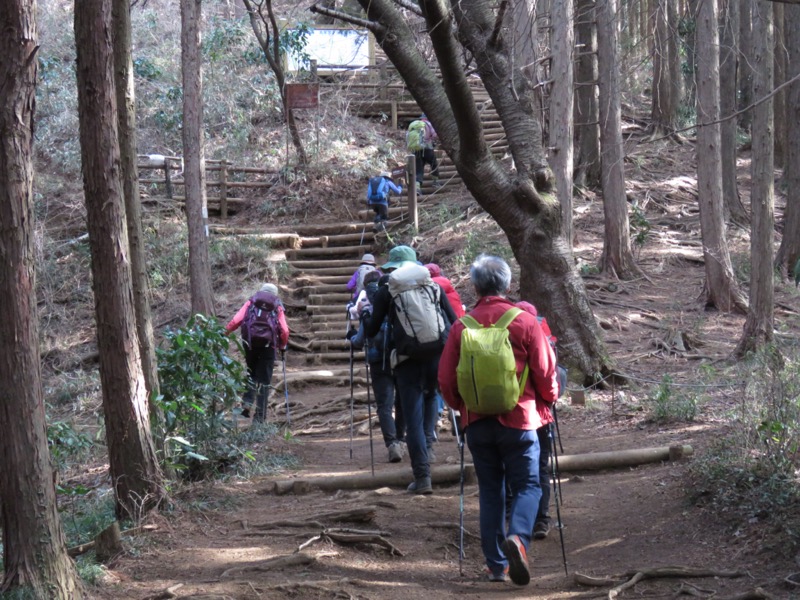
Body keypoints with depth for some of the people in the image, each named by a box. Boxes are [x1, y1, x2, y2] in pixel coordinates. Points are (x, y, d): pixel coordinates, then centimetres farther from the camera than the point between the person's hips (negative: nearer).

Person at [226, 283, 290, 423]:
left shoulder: (250, 303, 15)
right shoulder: (278, 307, 14)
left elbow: (236, 320, 0)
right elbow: (284, 331, 5)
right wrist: (283, 346, 19)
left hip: (250, 343, 1)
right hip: (268, 344, -1)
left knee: (251, 373, 21)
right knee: (264, 380, 5)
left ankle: (247, 402, 0)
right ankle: (260, 415, 2)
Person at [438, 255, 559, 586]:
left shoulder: (461, 327, -2)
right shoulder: (526, 323, -7)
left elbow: (446, 379, 3)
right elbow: (546, 374, -3)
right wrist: (550, 398, 18)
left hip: (477, 422, 2)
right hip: (518, 420, -2)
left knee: (490, 490, 13)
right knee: (527, 486, 6)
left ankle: (496, 565, 12)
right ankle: (518, 537, -22)